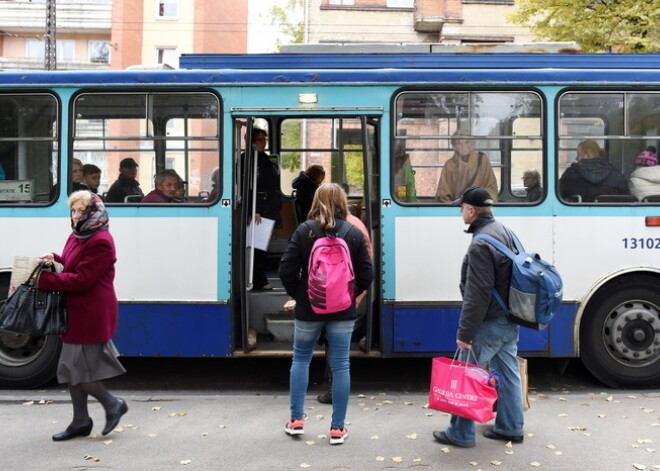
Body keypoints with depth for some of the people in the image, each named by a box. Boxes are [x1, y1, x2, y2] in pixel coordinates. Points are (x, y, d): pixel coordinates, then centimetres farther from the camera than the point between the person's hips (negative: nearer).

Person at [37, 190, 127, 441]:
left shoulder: (100, 242, -17)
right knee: (72, 369, 14)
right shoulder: (77, 236, 12)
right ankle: (80, 422, 25)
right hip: (77, 312, 10)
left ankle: (113, 404, 17)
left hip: (92, 314, -10)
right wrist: (55, 259, 0)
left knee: (80, 369, -3)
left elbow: (82, 279, -21)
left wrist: (45, 280, -18)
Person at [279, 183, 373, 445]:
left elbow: (286, 270, -9)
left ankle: (296, 420, 19)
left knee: (301, 359, 17)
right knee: (340, 365, 6)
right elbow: (366, 275, -4)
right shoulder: (354, 233, -4)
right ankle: (337, 428, 10)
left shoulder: (304, 231, -7)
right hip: (342, 311, 1)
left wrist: (297, 295, 6)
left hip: (308, 308, 0)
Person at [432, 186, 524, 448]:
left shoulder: (480, 245, -21)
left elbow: (477, 295, -24)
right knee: (508, 373, 15)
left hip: (489, 323, -10)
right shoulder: (505, 233, 10)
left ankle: (461, 433, 10)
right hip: (509, 320, 10)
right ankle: (510, 428, 25)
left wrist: (465, 332, -19)